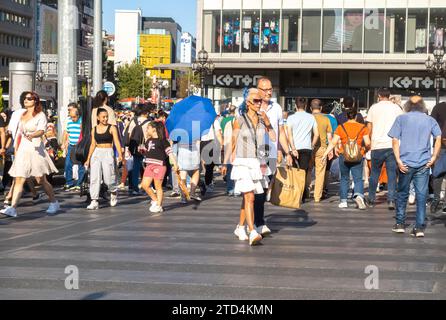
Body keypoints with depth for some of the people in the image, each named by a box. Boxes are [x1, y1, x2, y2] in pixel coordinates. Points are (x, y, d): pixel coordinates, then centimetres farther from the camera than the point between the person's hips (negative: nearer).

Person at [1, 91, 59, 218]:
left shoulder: (40, 116, -4)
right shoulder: (23, 115, 16)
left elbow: (41, 130, -20)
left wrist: (32, 135, -41)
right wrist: (16, 149, 18)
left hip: (35, 149, -5)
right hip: (22, 150, 5)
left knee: (41, 180, 1)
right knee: (18, 180, -5)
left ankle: (54, 203, 20)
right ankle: (12, 208, -11)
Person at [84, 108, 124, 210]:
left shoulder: (112, 128, -1)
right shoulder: (94, 129, 10)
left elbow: (117, 142, -8)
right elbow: (93, 145, 14)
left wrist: (120, 155, -22)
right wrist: (88, 159, 12)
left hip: (108, 153, -4)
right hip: (96, 154, 4)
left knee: (108, 178, -5)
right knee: (94, 178, -5)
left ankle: (114, 192, 28)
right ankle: (94, 202, -3)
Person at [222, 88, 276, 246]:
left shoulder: (263, 119, 6)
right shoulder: (239, 120, -4)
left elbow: (273, 138, -4)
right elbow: (232, 143, 3)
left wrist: (267, 121, -13)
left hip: (258, 163, 4)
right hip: (243, 163, -4)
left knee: (247, 197, 15)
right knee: (249, 198, -15)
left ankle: (240, 228, 32)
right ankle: (252, 233, -21)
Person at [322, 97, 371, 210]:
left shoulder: (341, 127, -1)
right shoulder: (362, 127, 0)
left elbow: (333, 142, -6)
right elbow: (368, 143, -4)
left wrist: (325, 154, -3)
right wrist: (365, 150, 18)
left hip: (344, 156, 1)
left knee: (344, 179, 14)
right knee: (358, 179, 1)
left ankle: (343, 201, 14)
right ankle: (359, 195, -25)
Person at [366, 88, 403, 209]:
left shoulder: (374, 108, 6)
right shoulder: (396, 108, 6)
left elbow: (369, 128, 7)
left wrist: (371, 140, 19)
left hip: (377, 145, 0)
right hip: (392, 145, 0)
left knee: (374, 173, 12)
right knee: (392, 173, 2)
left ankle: (371, 199, 18)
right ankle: (391, 200, -7)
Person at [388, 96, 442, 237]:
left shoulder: (401, 118, 4)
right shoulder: (430, 120, 8)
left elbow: (395, 140, -5)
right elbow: (438, 138, -6)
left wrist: (398, 160, -7)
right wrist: (434, 157, -4)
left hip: (406, 163, 0)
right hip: (424, 163, 0)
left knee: (402, 193, 14)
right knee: (421, 194, 3)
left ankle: (400, 224, 18)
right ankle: (419, 227, 0)